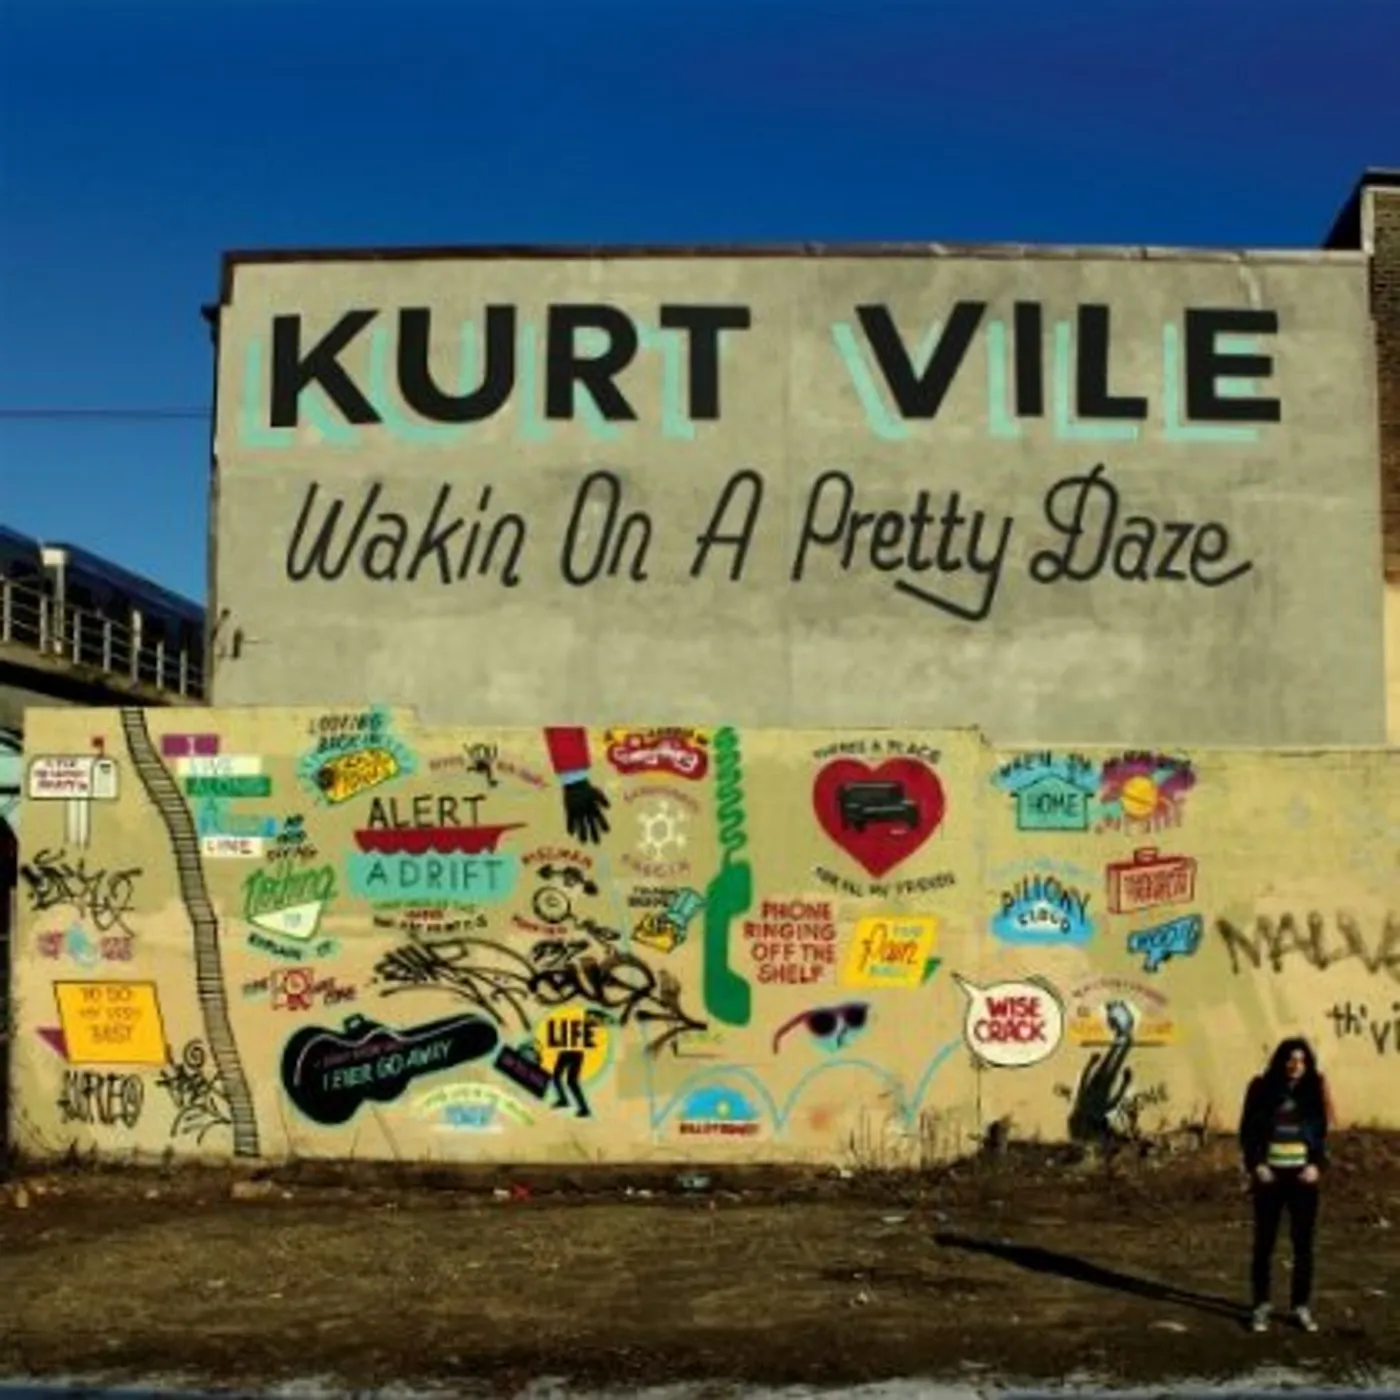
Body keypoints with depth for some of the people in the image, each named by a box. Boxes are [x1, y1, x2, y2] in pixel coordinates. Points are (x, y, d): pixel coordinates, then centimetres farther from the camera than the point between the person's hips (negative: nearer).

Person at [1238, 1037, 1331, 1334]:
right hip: (1270, 1175, -1)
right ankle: (1261, 1306, 13)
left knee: (1303, 1243, 5)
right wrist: (1256, 1165, -11)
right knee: (1264, 1242, 3)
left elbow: (1321, 1133, 8)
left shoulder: (1313, 1092, 2)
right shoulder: (1262, 1089, -3)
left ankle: (1302, 1306, 15)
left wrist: (1317, 1165, -7)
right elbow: (1248, 1131, 0)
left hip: (1302, 1176, 2)